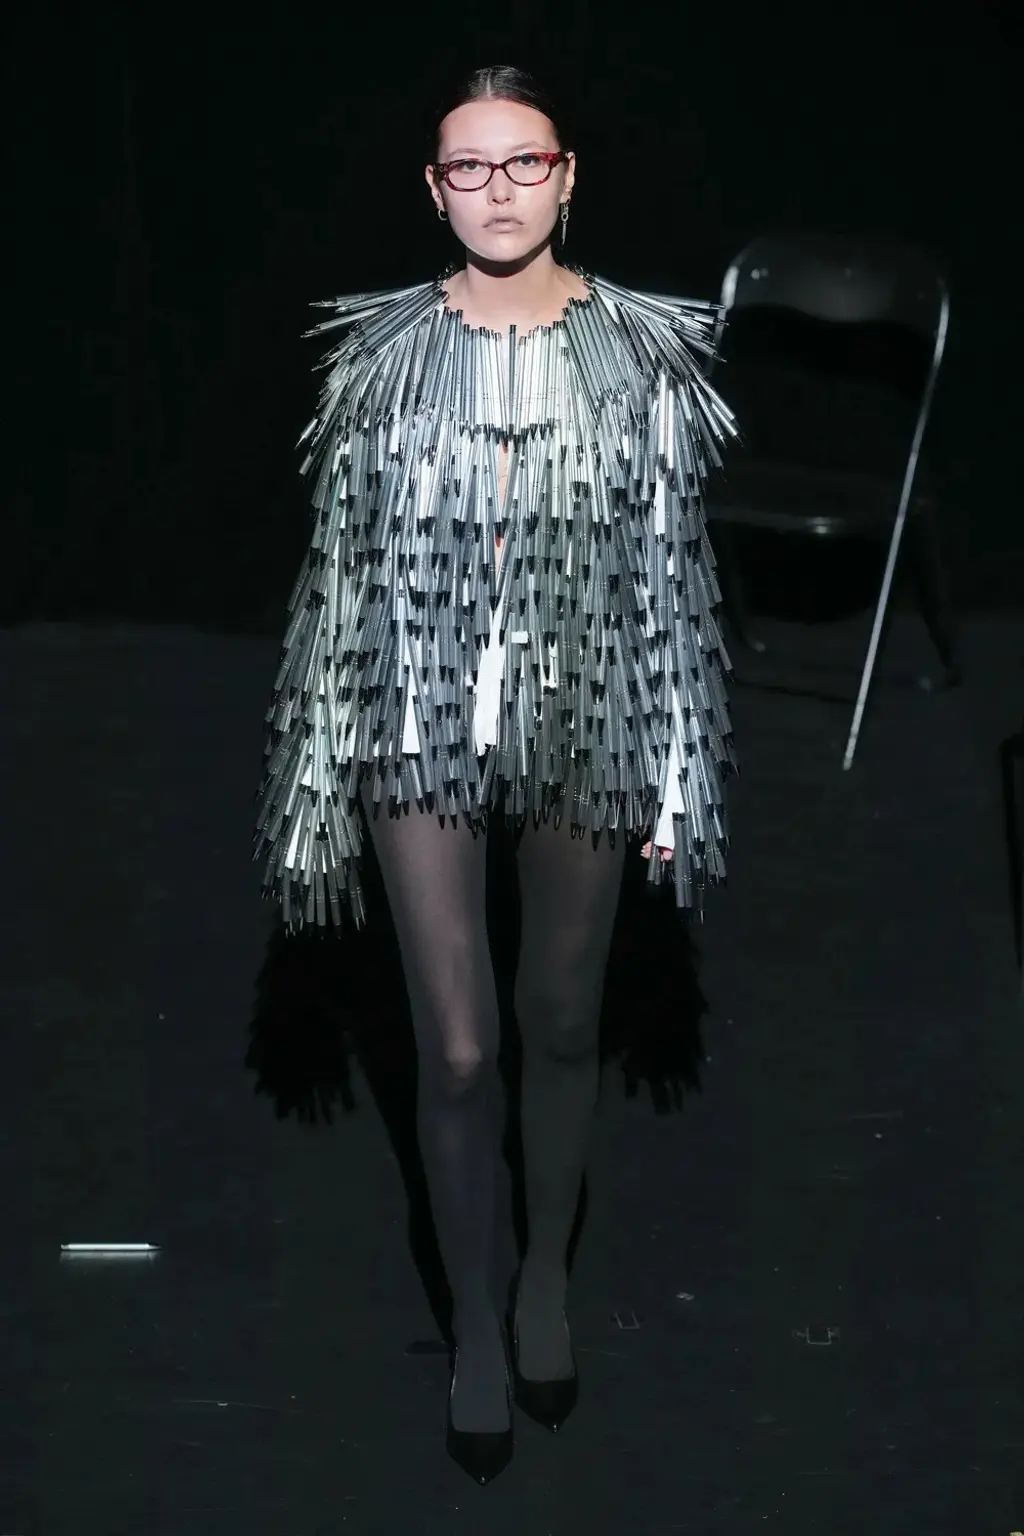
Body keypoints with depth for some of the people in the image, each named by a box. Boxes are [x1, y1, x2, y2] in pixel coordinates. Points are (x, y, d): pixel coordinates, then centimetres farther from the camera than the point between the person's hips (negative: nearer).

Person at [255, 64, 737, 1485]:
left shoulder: (640, 352, -7)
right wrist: (322, 787, -1)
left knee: (561, 1024, 16)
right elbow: (343, 570, -1)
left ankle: (547, 1277, 39)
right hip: (429, 729, -1)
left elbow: (674, 577, -2)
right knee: (459, 1052, 2)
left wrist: (682, 779, -1)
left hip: (583, 726, 1)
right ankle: (475, 1326, 22)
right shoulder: (384, 356, -6)